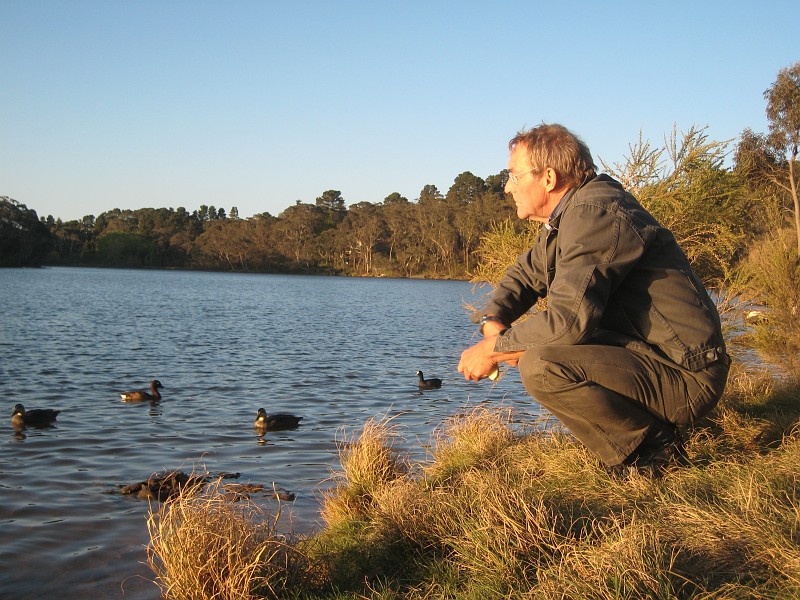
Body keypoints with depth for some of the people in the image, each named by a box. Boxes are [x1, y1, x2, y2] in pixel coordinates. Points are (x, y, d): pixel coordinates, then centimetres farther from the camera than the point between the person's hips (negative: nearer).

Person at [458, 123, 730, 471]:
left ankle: (652, 449, -9)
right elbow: (524, 275, 18)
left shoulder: (594, 214, -19)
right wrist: (492, 323, -4)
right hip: (647, 352, 10)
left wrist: (492, 350, -15)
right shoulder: (567, 215, 12)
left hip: (686, 374, -10)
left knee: (541, 365, -27)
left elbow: (569, 318, -28)